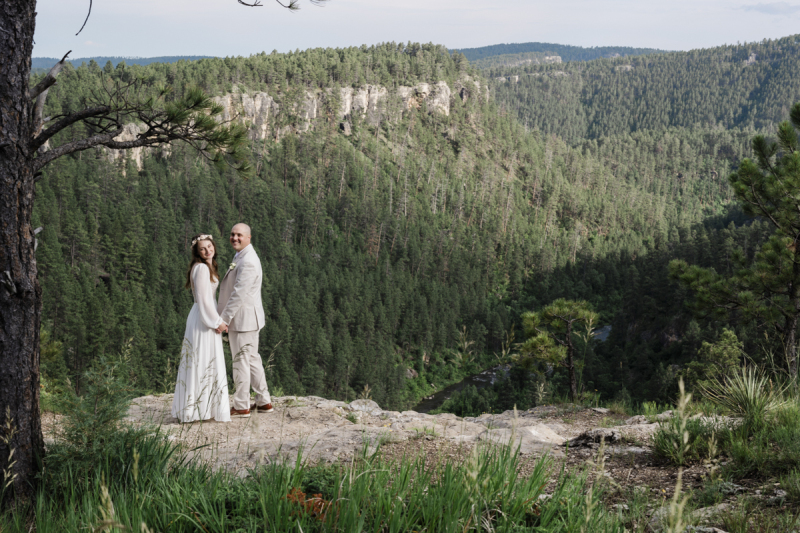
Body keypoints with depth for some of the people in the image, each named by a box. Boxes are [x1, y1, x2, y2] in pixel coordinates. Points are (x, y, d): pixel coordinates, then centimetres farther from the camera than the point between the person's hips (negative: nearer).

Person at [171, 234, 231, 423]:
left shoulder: (208, 267, 15)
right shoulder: (201, 268, -16)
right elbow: (203, 299, -20)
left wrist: (217, 319, 15)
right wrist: (217, 321, -15)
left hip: (208, 318, 10)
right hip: (203, 319, -10)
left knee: (200, 363, 13)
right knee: (203, 363, -5)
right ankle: (202, 408, 0)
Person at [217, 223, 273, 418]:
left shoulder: (248, 262, -20)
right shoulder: (240, 256, 14)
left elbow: (239, 294, -24)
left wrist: (224, 319, -22)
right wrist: (225, 317, 19)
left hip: (243, 319, -10)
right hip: (244, 319, 10)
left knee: (241, 361, -1)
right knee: (252, 359, 15)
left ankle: (241, 406, 8)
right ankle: (264, 402, 22)